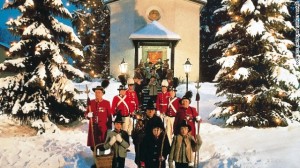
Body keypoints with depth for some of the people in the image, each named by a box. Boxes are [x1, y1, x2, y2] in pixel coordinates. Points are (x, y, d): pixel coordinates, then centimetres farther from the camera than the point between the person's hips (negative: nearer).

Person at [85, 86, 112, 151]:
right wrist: (88, 115, -14)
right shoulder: (91, 102, 6)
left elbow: (109, 116, 2)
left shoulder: (107, 103, -1)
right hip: (93, 127, 2)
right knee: (93, 145, 6)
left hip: (103, 128, -2)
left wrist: (109, 128, 0)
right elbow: (86, 113, 10)